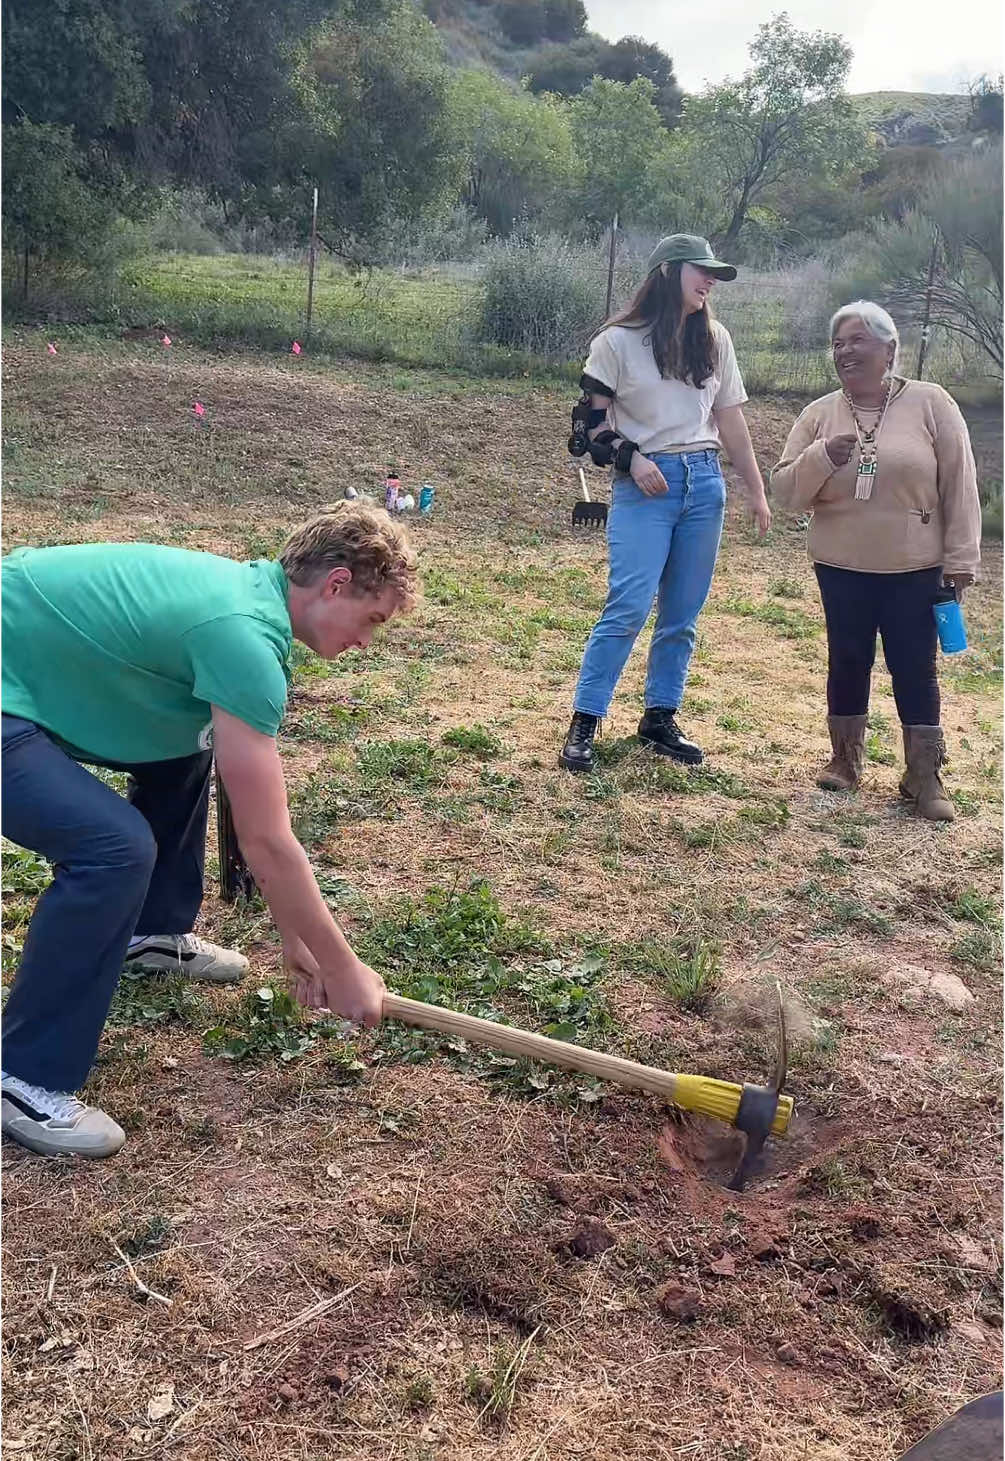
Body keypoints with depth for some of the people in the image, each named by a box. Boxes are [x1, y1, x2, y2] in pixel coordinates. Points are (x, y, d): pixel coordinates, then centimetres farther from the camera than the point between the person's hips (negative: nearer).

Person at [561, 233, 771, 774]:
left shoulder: (714, 340, 11)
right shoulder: (619, 340, -1)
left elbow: (730, 419, 14)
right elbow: (592, 417, 0)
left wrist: (756, 490, 13)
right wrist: (631, 458, -14)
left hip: (704, 482, 5)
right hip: (645, 485, -5)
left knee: (683, 613, 5)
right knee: (629, 606, -13)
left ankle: (660, 718, 16)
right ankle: (584, 723, -5)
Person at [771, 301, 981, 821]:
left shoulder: (930, 403, -4)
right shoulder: (819, 414, 2)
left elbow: (959, 486, -3)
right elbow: (785, 491, -1)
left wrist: (960, 558, -5)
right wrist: (821, 457, -19)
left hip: (915, 569, -2)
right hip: (841, 567, 2)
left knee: (914, 667, 3)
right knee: (848, 661, 10)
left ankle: (924, 776, 13)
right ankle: (845, 760, 26)